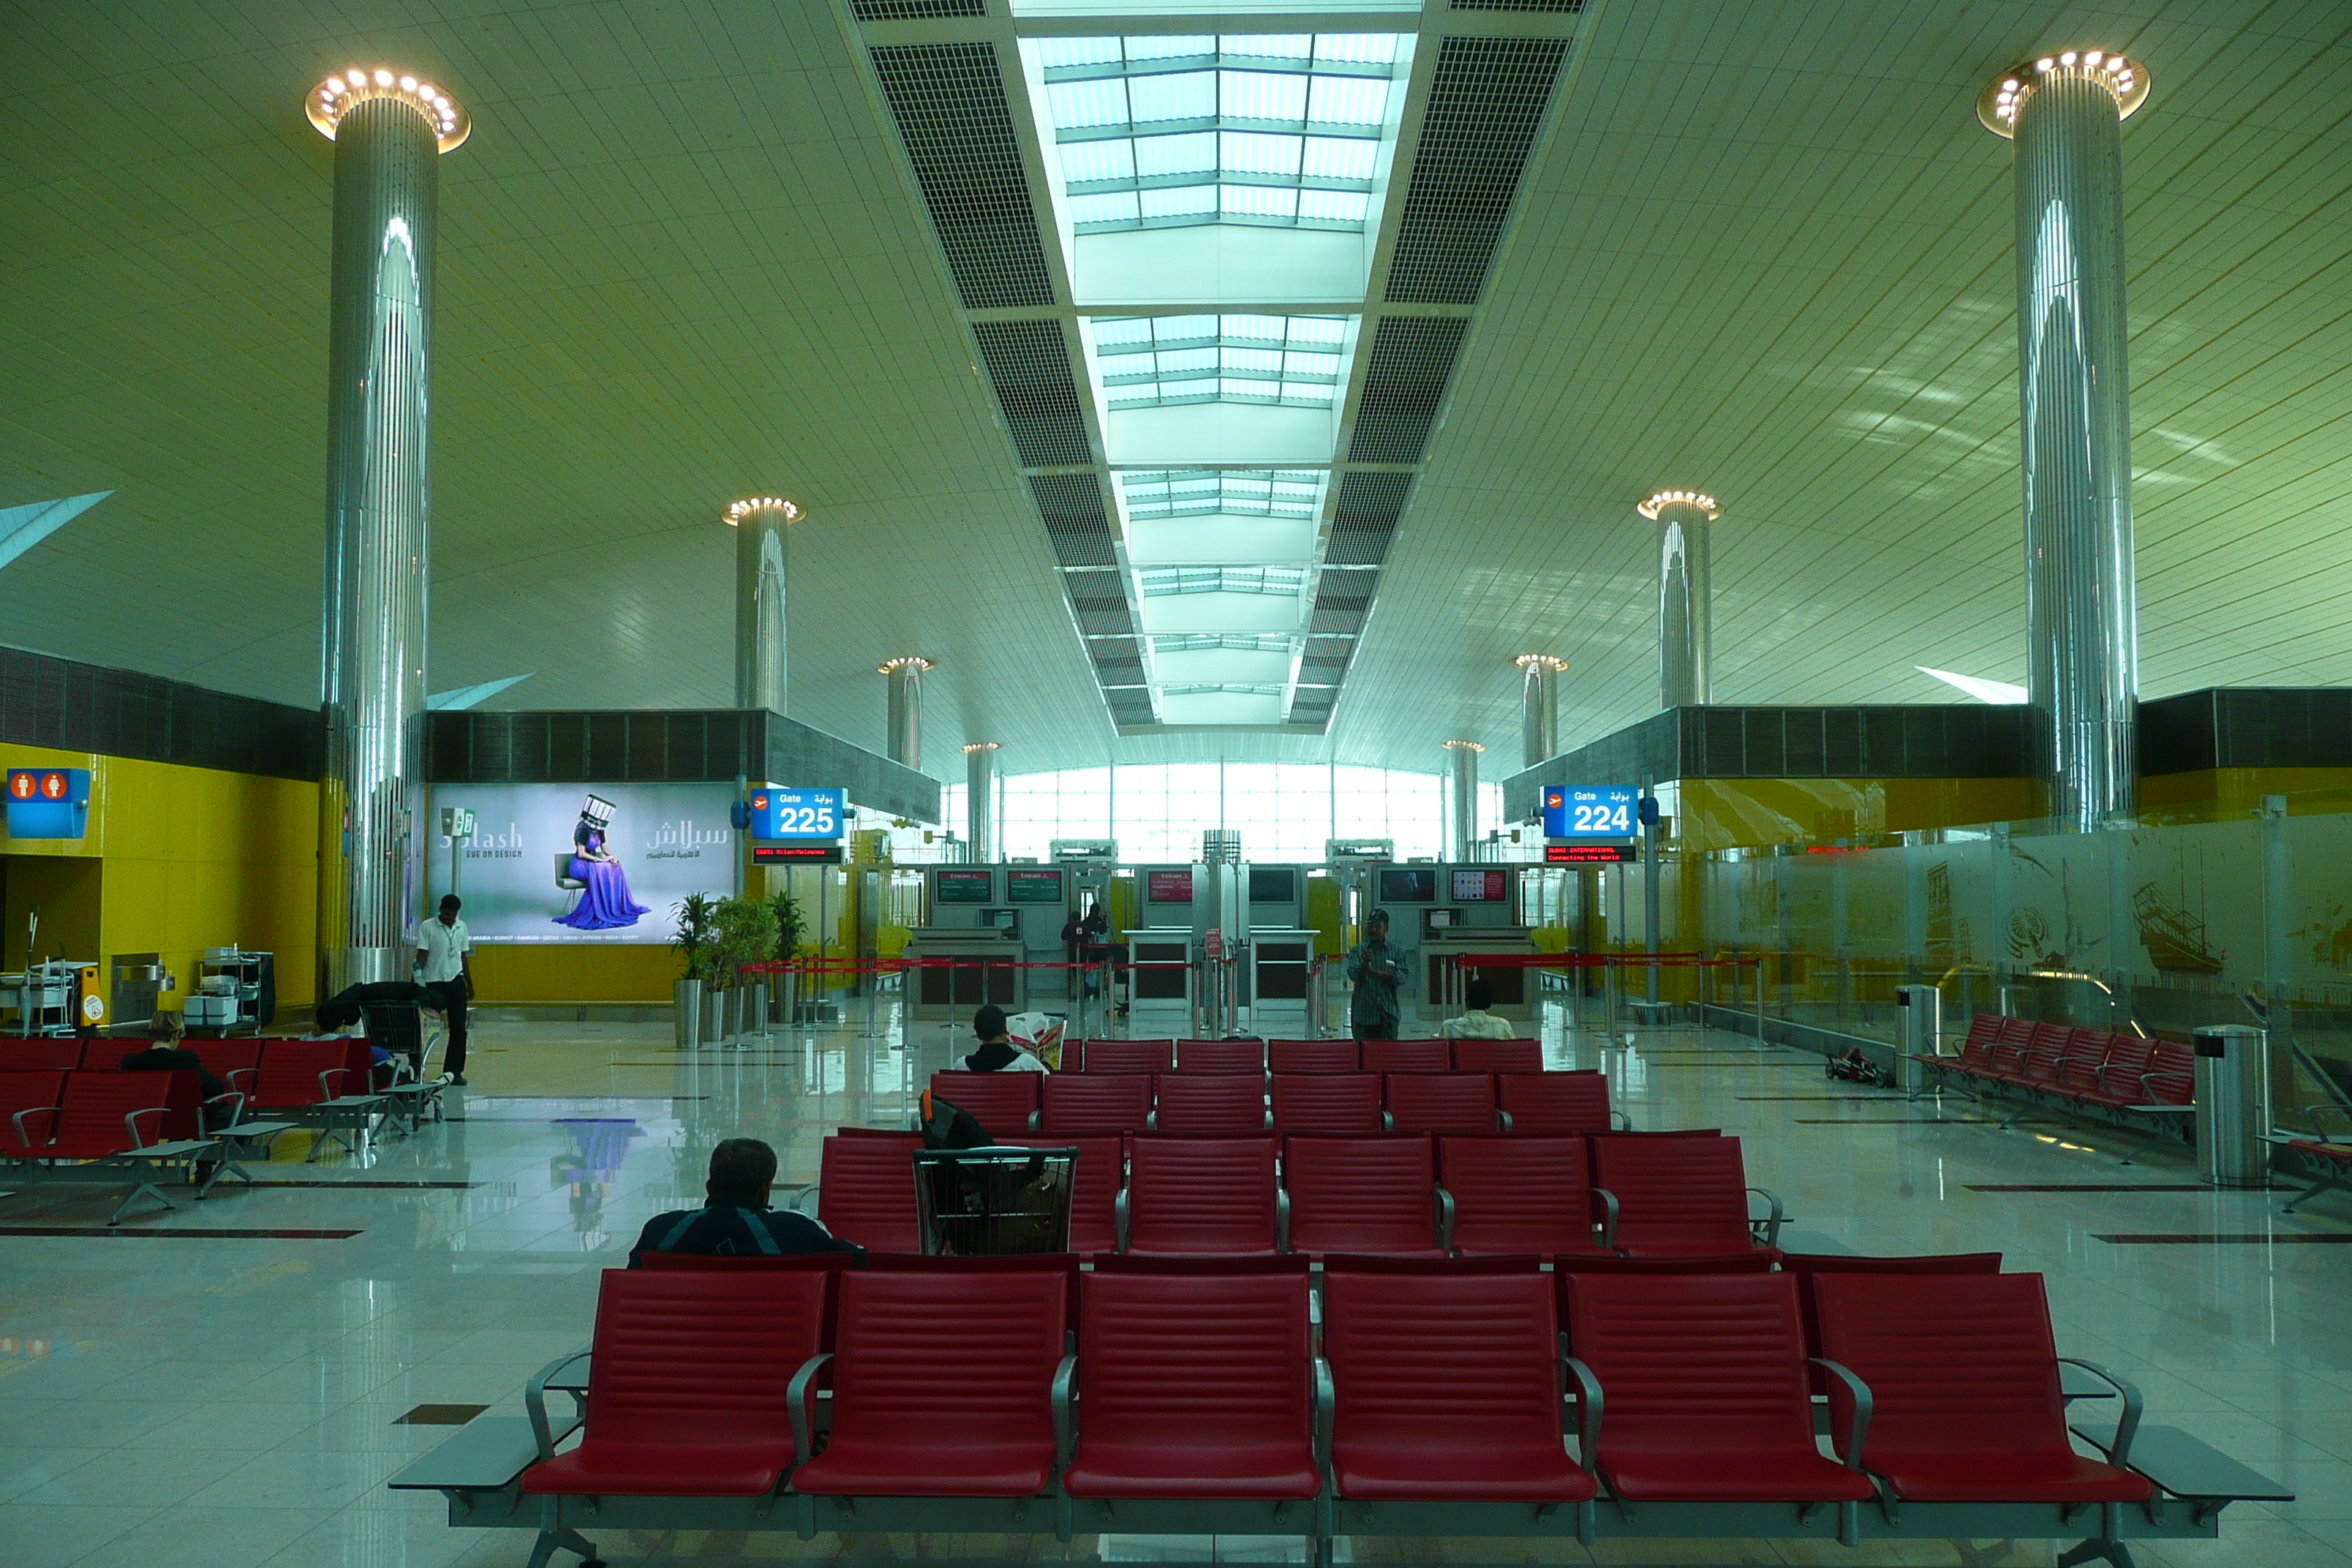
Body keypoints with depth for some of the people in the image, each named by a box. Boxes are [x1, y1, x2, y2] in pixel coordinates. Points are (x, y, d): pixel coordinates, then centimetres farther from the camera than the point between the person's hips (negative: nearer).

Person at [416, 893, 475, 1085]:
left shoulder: (462, 927, 12)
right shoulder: (427, 927, -2)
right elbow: (422, 954, -9)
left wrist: (470, 983, 17)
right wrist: (417, 976, -21)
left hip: (456, 981, 4)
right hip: (434, 982, -4)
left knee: (459, 1028, 0)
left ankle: (454, 1071, 5)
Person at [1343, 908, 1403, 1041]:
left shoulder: (1396, 952, 7)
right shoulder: (1357, 950, 7)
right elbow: (1353, 975, -7)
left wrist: (1375, 973, -16)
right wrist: (1364, 965, -28)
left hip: (1388, 1015, 0)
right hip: (1363, 1014, 0)